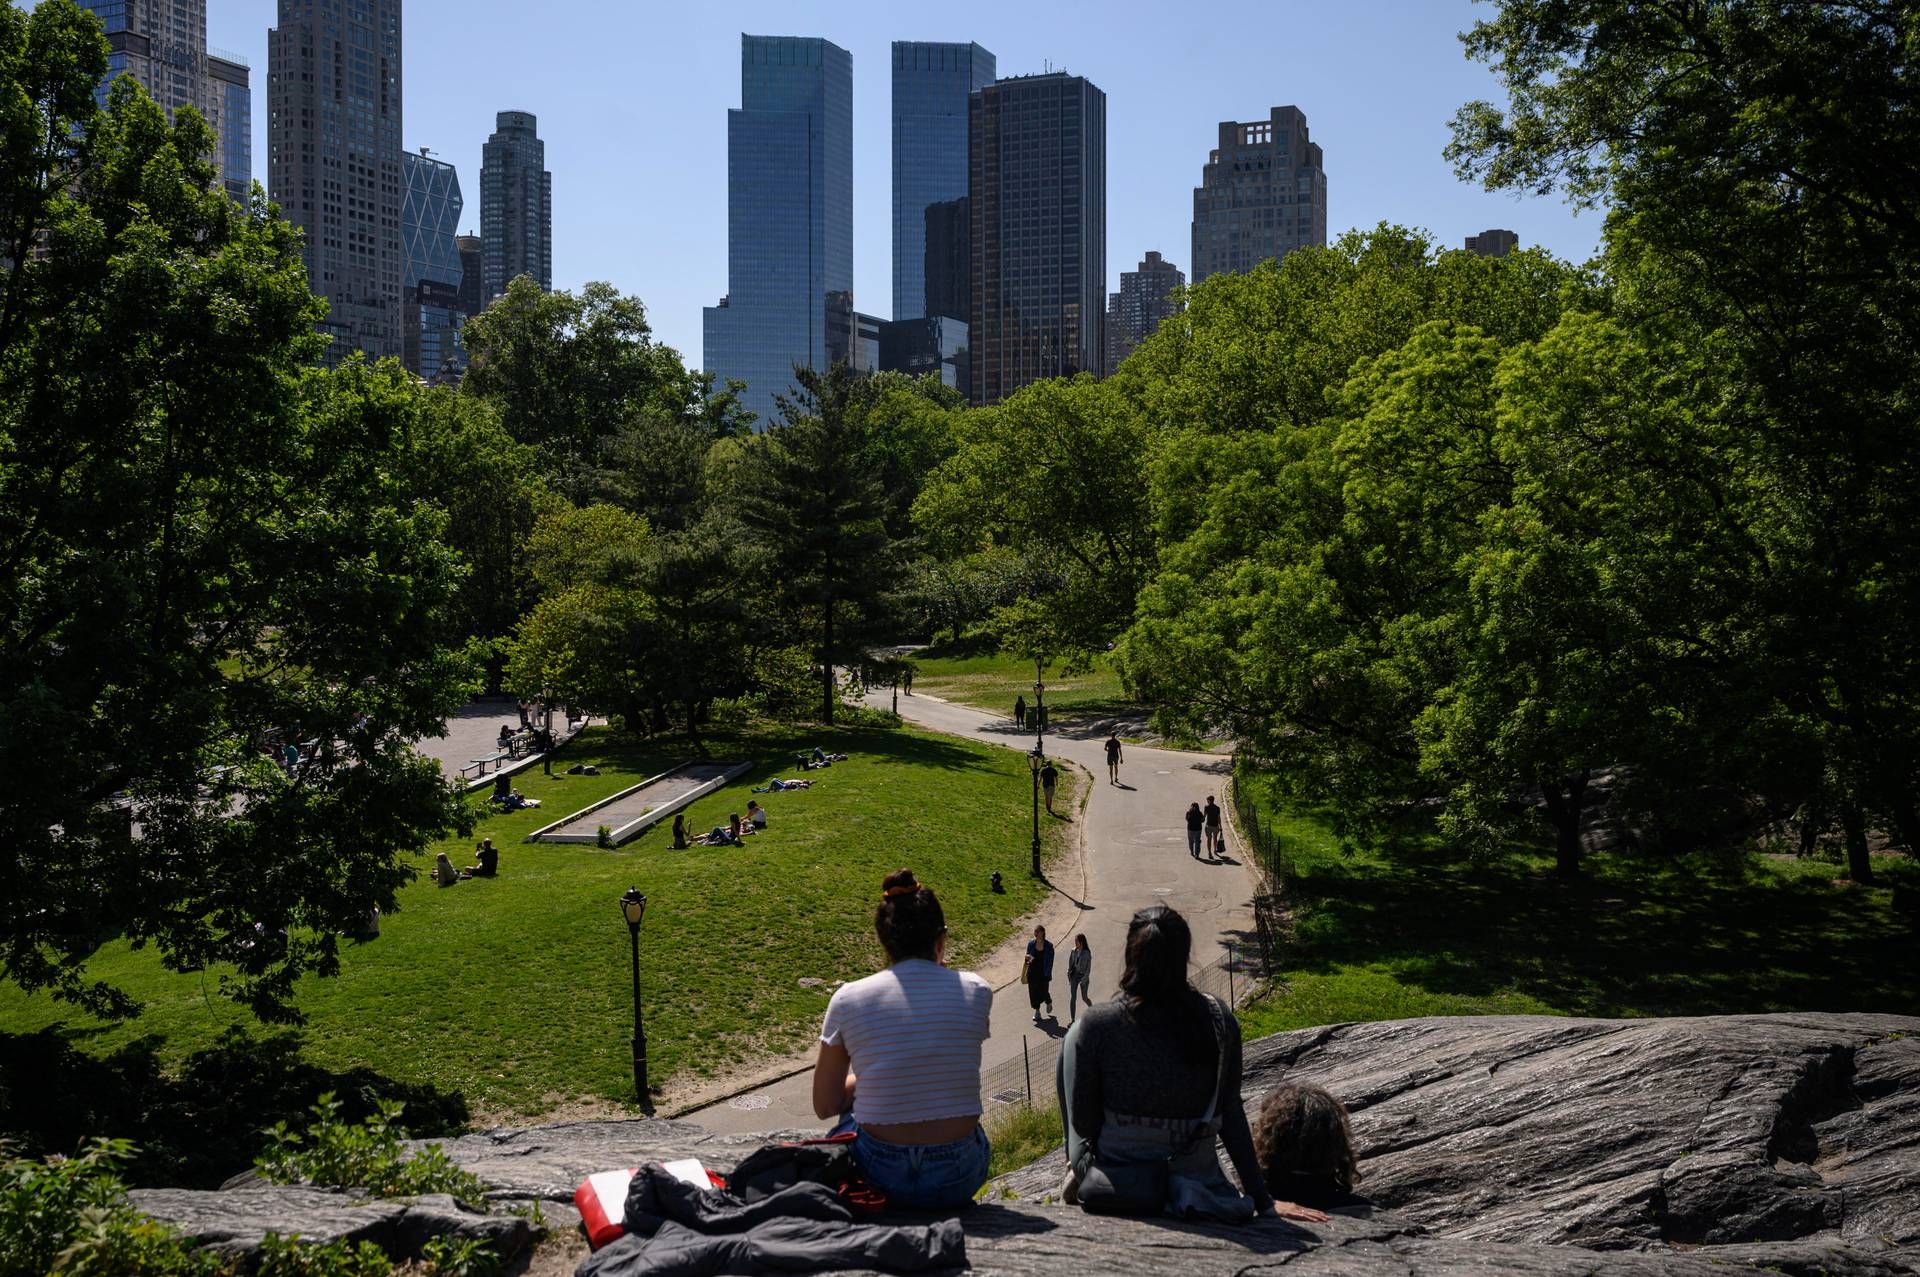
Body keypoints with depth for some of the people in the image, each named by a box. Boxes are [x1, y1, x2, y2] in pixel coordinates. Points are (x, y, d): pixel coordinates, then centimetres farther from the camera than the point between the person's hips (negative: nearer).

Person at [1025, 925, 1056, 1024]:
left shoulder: (1048, 945, -9)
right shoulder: (1031, 944, -1)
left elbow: (1050, 961, -7)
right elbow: (1028, 956, 11)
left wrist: (1048, 974, -12)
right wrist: (1028, 959, -14)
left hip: (1043, 973, -3)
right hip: (1033, 972, 3)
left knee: (1043, 992, 2)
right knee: (1033, 992, 6)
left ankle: (1049, 1003, 37)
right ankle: (1037, 1012, 22)